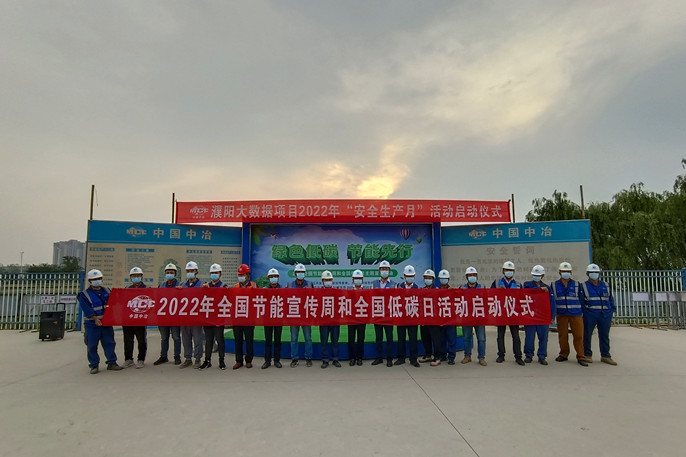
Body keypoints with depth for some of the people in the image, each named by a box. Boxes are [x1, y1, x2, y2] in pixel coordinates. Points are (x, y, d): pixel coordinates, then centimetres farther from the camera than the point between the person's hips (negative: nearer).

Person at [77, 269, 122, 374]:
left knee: (109, 343, 5)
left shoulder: (107, 291, 12)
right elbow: (87, 309, -13)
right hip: (92, 324, -3)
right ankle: (94, 365, 13)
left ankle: (111, 363, 12)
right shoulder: (84, 295, -2)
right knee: (92, 345, 2)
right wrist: (95, 319, -23)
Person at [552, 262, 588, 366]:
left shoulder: (576, 285, 7)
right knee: (562, 335, 6)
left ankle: (581, 357, 5)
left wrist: (582, 313, 8)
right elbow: (551, 300, 9)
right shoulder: (555, 285, 7)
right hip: (561, 314, 1)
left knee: (578, 335, -3)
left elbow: (581, 299, 10)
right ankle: (564, 355, 20)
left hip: (576, 314, -1)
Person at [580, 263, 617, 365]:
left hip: (605, 315, 4)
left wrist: (612, 311, 8)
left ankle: (605, 356, 17)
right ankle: (587, 355, 14)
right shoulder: (584, 286, 0)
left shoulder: (605, 286, 13)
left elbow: (611, 299, 17)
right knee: (587, 335, 2)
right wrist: (585, 313, -8)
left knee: (604, 336, 9)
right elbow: (581, 302, -2)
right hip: (590, 315, -4)